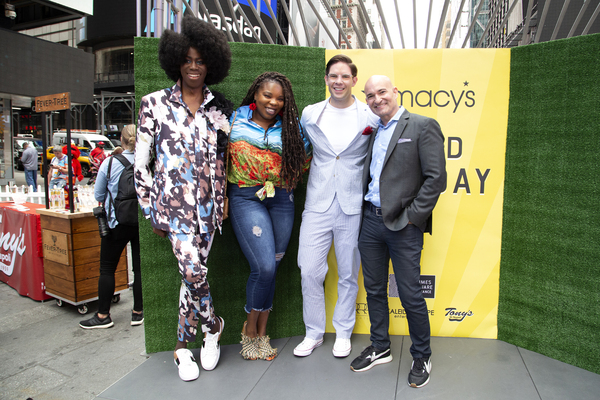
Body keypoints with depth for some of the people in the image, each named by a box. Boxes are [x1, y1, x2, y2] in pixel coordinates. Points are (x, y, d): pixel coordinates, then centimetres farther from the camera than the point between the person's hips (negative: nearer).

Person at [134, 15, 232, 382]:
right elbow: (141, 162, 1)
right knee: (193, 270, -11)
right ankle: (213, 325, 20)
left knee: (194, 271, 7)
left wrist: (223, 201, 7)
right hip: (174, 201, -2)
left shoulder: (220, 108, 8)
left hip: (208, 204, 3)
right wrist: (152, 212, -2)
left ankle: (183, 347, 28)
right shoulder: (155, 104, 1)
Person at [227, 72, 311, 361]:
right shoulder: (235, 122, 4)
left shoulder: (290, 127, 9)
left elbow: (305, 158, 13)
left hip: (281, 199, 3)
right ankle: (250, 329, 14)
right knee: (264, 267, -12)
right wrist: (222, 198, 3)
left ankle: (261, 333, 24)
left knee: (270, 268, 6)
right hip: (245, 198, -3)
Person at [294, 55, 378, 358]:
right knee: (309, 271, 2)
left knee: (348, 274, 10)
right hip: (317, 204, 2)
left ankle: (343, 333, 31)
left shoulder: (370, 117, -1)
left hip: (353, 206, -1)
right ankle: (313, 333, 24)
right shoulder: (309, 114, 5)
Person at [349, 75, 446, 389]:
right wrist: (362, 208, 5)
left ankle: (421, 357, 25)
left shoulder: (423, 126, -5)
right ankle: (380, 348, 34)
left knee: (411, 295, 3)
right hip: (370, 220, 6)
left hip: (403, 225, -6)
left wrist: (411, 216, -14)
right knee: (374, 289, 15)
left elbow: (436, 178, -11)